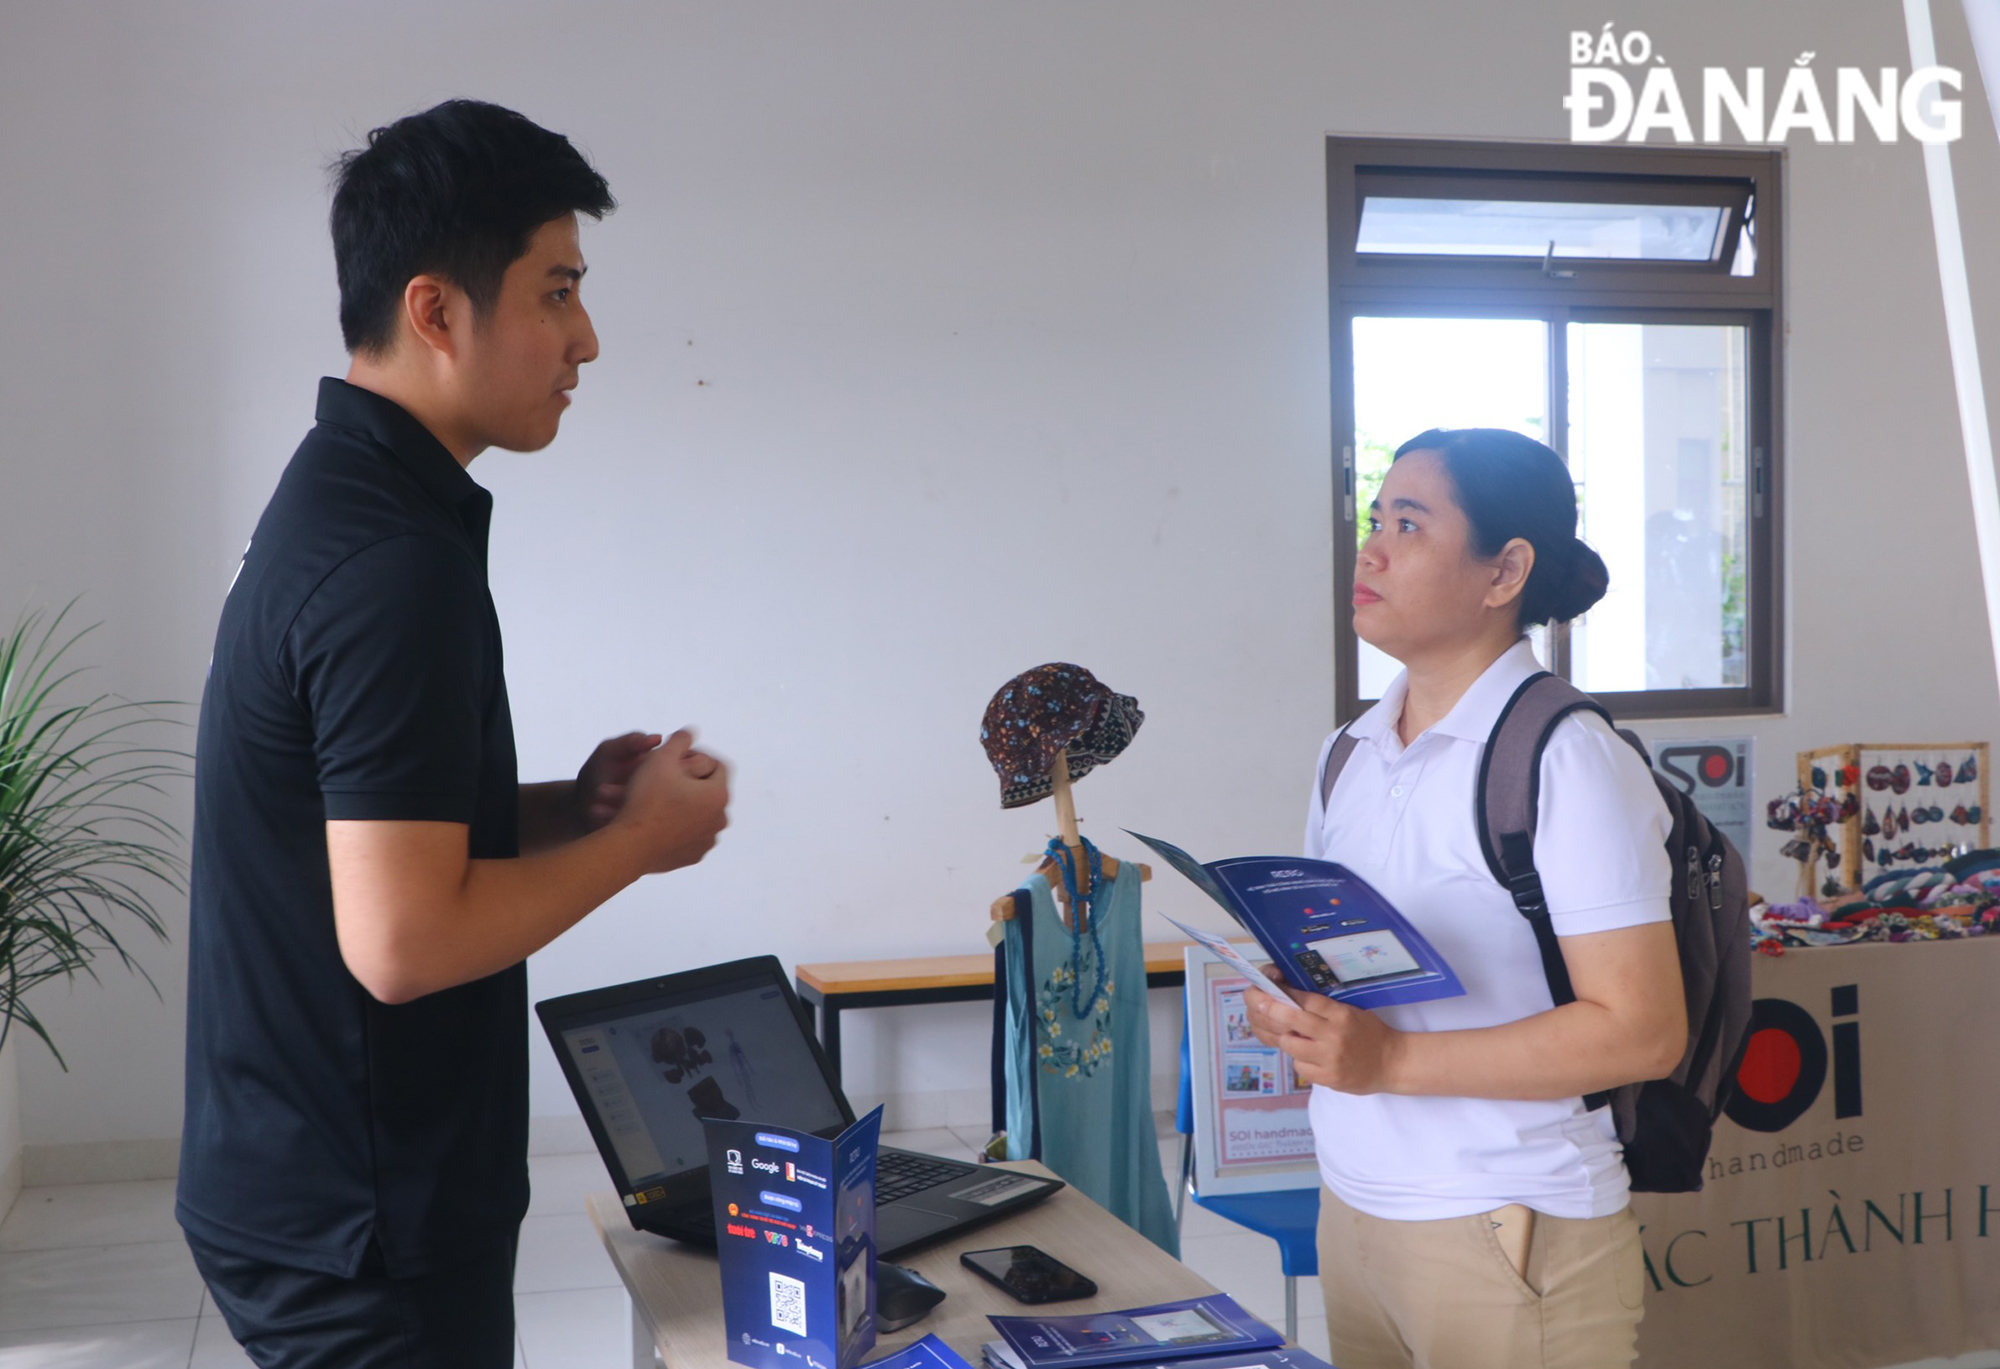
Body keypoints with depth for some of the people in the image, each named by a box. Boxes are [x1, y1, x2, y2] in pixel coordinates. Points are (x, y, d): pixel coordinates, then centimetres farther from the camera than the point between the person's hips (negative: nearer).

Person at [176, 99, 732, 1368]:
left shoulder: (338, 499, 7)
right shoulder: (398, 562, -24)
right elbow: (402, 941, -28)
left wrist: (567, 806, 2)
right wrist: (639, 839, -15)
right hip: (363, 1224, -9)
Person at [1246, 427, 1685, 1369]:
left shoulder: (1567, 761, -14)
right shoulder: (1349, 752, 9)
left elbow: (1642, 1030, -20)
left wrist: (1393, 1060, -23)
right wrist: (1289, 1007, -4)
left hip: (1511, 1237, -6)